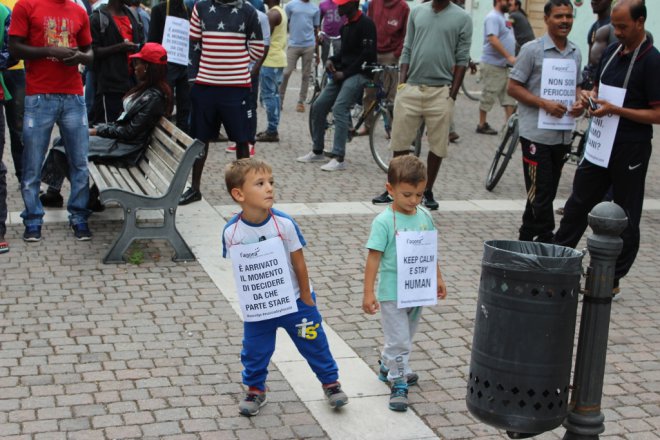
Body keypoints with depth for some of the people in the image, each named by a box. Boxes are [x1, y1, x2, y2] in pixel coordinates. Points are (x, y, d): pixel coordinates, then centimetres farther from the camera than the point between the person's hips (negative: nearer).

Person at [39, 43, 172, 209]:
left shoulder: (153, 97, -20)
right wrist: (99, 128, 5)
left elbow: (130, 131, -21)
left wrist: (98, 131, -12)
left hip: (124, 150, -10)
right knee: (61, 141, 8)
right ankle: (53, 193, 10)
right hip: (118, 138, 10)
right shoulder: (146, 89, 10)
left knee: (62, 150, -11)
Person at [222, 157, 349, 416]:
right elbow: (238, 268, -2)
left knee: (313, 343, 11)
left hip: (294, 300, -1)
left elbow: (299, 262, -8)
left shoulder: (284, 224, -19)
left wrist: (306, 297, -3)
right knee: (254, 351, 14)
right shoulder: (231, 232, -15)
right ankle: (255, 390, 37)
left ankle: (330, 382, 31)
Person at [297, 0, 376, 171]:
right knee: (318, 106, 4)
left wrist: (345, 73, -16)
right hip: (342, 73, 9)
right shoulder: (346, 25, 16)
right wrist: (332, 60, 5)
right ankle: (317, 151, 16)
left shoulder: (366, 24, -11)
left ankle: (338, 158, -23)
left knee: (339, 109, -24)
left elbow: (367, 54, -17)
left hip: (358, 74, -9)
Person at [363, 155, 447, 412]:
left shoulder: (425, 217, 0)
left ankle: (387, 368, 40)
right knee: (398, 340, -1)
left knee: (405, 337, 20)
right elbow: (374, 257, -16)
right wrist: (368, 292, -18)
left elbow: (431, 251, 12)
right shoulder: (384, 222, -17)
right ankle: (399, 383, 12)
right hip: (392, 293, -6)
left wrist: (437, 278, 14)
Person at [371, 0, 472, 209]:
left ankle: (427, 191, 21)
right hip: (411, 88, 2)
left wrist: (452, 95, -6)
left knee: (438, 146, 5)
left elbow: (462, 59, -1)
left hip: (440, 91, -2)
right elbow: (407, 50, 11)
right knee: (400, 142, 7)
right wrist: (401, 83, 2)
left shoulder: (462, 18, 0)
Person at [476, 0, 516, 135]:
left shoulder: (502, 18, 16)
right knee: (489, 96, -1)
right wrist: (509, 56, -26)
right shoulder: (493, 17, -14)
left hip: (504, 65, 10)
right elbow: (493, 39, -24)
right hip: (493, 65, -10)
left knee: (509, 95, 8)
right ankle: (482, 125, 8)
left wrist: (510, 58, 13)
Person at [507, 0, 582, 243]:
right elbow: (513, 87, -6)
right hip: (536, 133, -6)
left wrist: (578, 103, 1)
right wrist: (544, 103, -18)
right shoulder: (532, 50, -6)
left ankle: (526, 239, 25)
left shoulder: (575, 54, 12)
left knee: (546, 193, 13)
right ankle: (546, 240, 4)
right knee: (541, 193, -5)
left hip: (563, 134, 6)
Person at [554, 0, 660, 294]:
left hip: (630, 149, -7)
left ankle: (612, 279, 15)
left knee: (626, 217, 5)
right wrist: (589, 95, -1)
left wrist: (616, 110, -24)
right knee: (578, 203, 13)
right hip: (600, 142, 7)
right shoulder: (611, 52, 8)